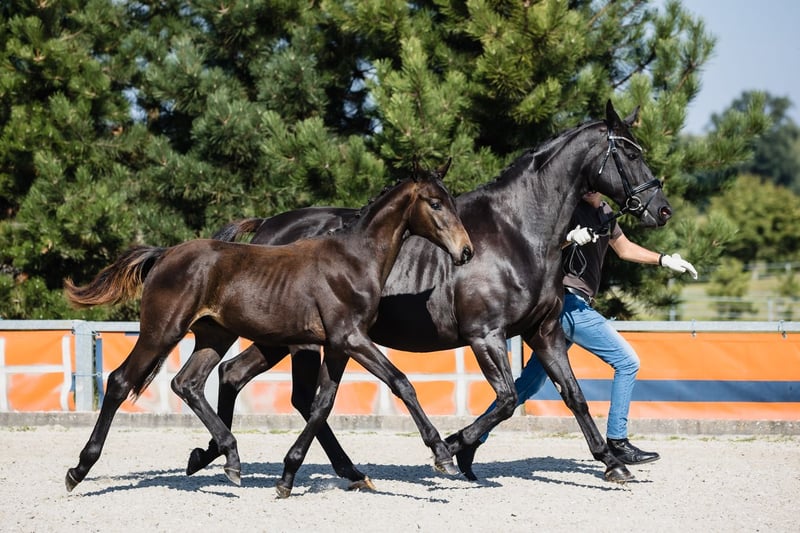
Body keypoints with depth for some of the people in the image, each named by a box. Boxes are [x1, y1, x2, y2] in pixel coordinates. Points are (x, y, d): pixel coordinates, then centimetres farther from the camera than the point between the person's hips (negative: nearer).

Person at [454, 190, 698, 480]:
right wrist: (569, 238, -33)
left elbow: (624, 248, 30)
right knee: (627, 361, -7)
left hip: (573, 306, 9)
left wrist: (664, 260, 21)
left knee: (530, 384, 12)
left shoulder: (604, 212, 16)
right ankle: (616, 442, -2)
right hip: (569, 301, -9)